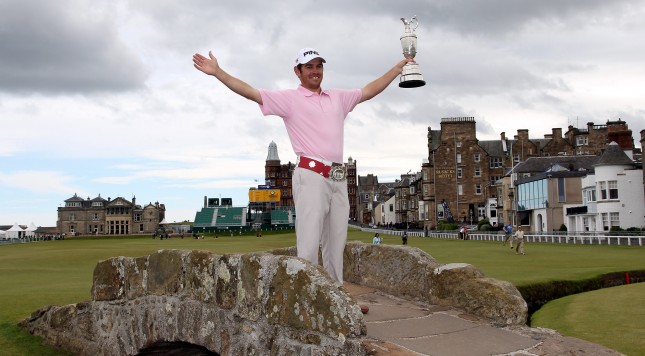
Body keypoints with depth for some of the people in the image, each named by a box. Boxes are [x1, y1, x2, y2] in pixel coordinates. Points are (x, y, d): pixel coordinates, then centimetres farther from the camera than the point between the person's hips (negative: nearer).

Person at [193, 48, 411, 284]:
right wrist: (217, 72, -12)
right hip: (311, 176, -5)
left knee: (336, 244, 9)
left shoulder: (338, 98, 20)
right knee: (308, 243, -9)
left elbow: (370, 90, 28)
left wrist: (399, 67, 29)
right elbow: (251, 93, -3)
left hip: (338, 179, 6)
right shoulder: (289, 99, 4)